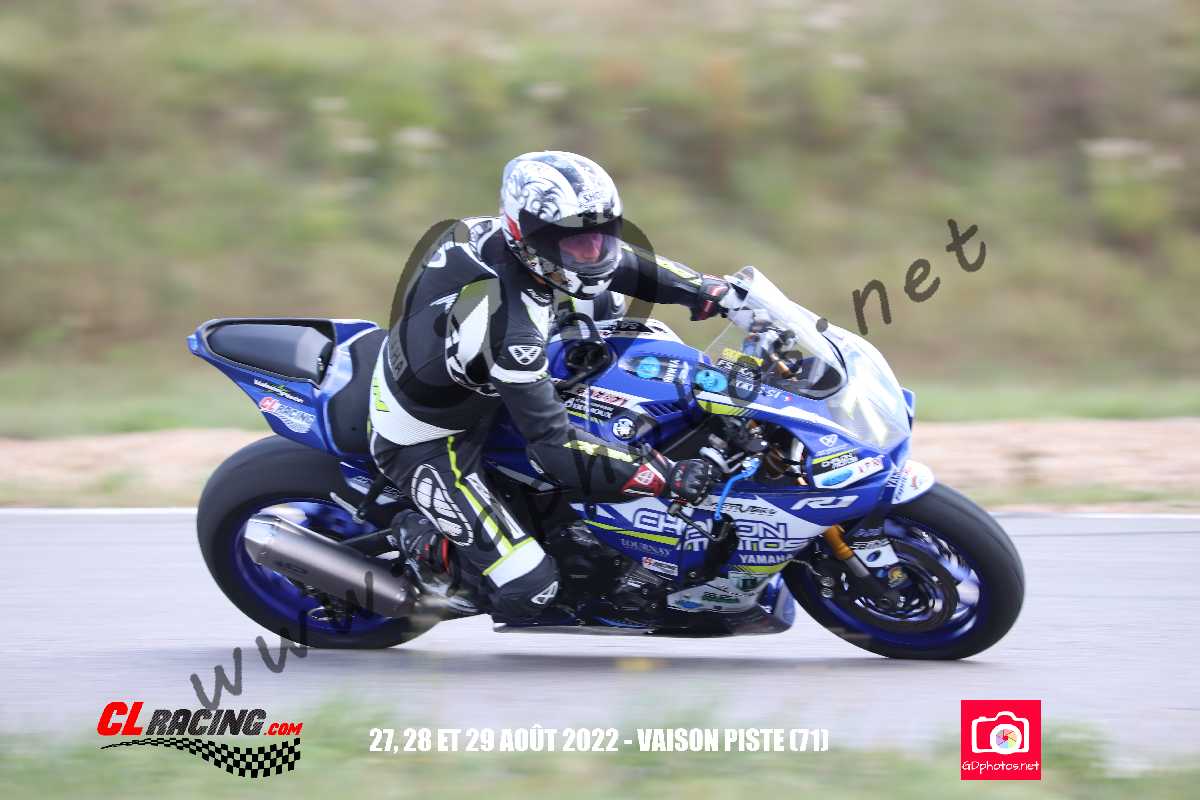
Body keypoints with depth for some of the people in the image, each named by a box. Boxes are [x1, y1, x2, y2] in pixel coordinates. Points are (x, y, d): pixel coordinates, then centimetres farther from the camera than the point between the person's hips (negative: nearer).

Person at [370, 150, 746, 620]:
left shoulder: (498, 237, -16)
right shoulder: (508, 329, -40)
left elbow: (623, 266, 1)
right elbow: (553, 448, -36)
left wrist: (716, 292, -3)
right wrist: (666, 479, -36)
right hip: (425, 444, -9)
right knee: (528, 587, -16)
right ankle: (425, 544, 8)